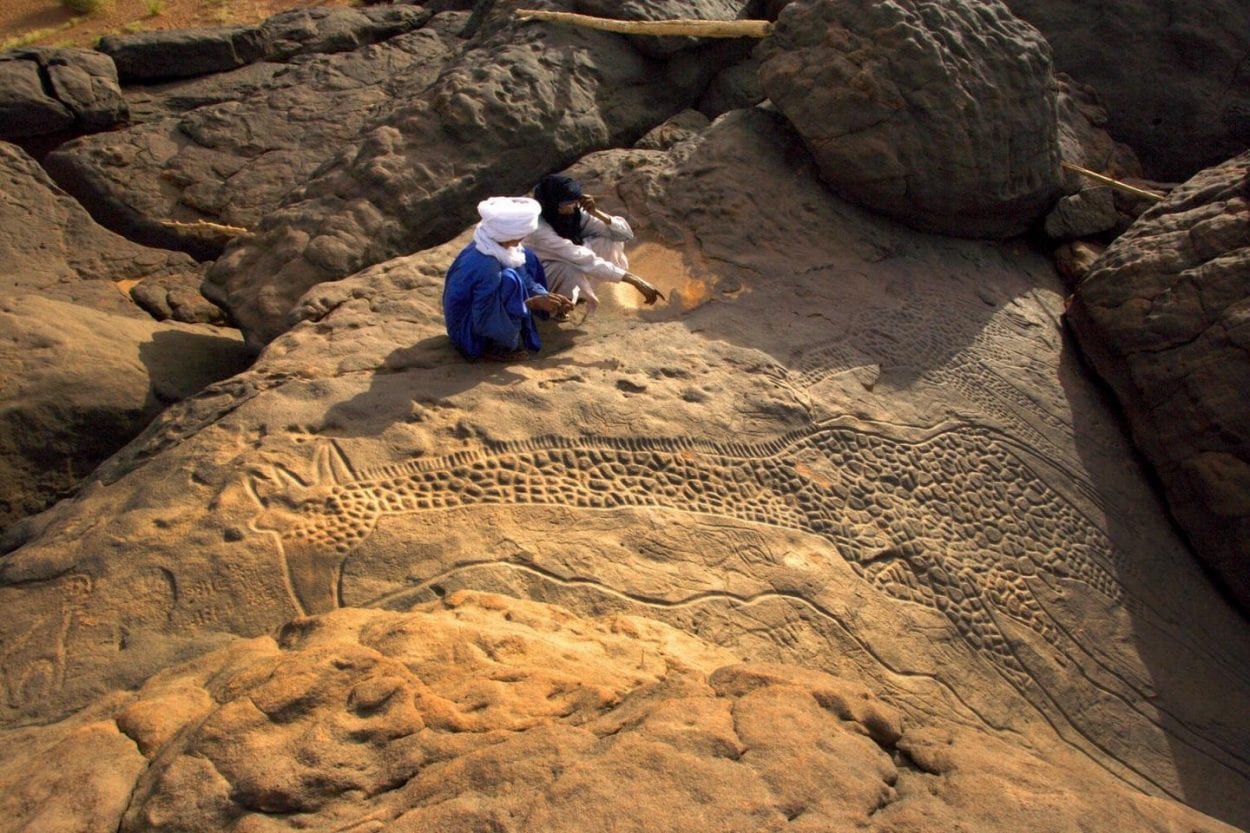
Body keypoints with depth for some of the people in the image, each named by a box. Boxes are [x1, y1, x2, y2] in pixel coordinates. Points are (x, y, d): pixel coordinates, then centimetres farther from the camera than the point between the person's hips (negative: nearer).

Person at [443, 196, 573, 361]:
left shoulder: (492, 244, -9)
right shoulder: (486, 267, -35)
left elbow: (526, 280, 5)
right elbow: (484, 322, -30)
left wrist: (547, 297, -10)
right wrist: (534, 303, -25)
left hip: (477, 312, 9)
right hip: (470, 334, -9)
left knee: (525, 260, 4)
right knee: (509, 281, -31)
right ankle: (499, 348, -13)